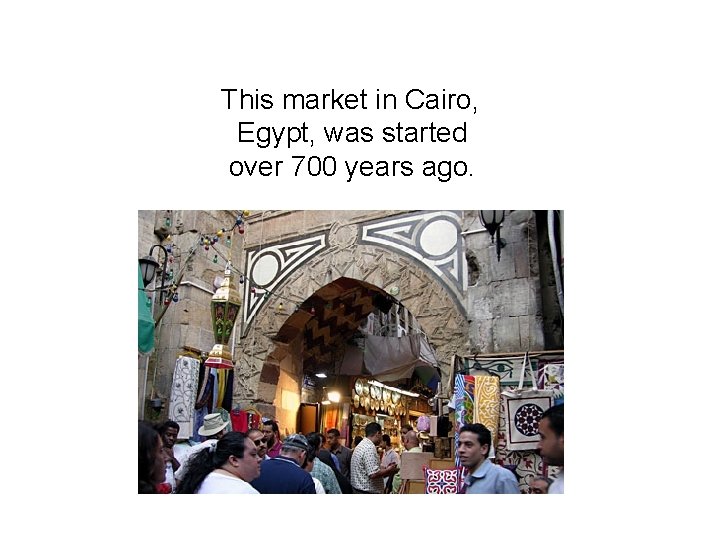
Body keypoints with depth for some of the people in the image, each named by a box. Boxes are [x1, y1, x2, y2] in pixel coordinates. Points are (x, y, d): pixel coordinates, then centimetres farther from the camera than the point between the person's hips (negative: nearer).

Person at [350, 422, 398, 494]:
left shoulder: (361, 445, 13)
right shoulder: (370, 448, -18)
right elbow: (373, 474, -24)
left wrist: (384, 469, 14)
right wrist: (388, 470, -8)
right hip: (368, 492, -10)